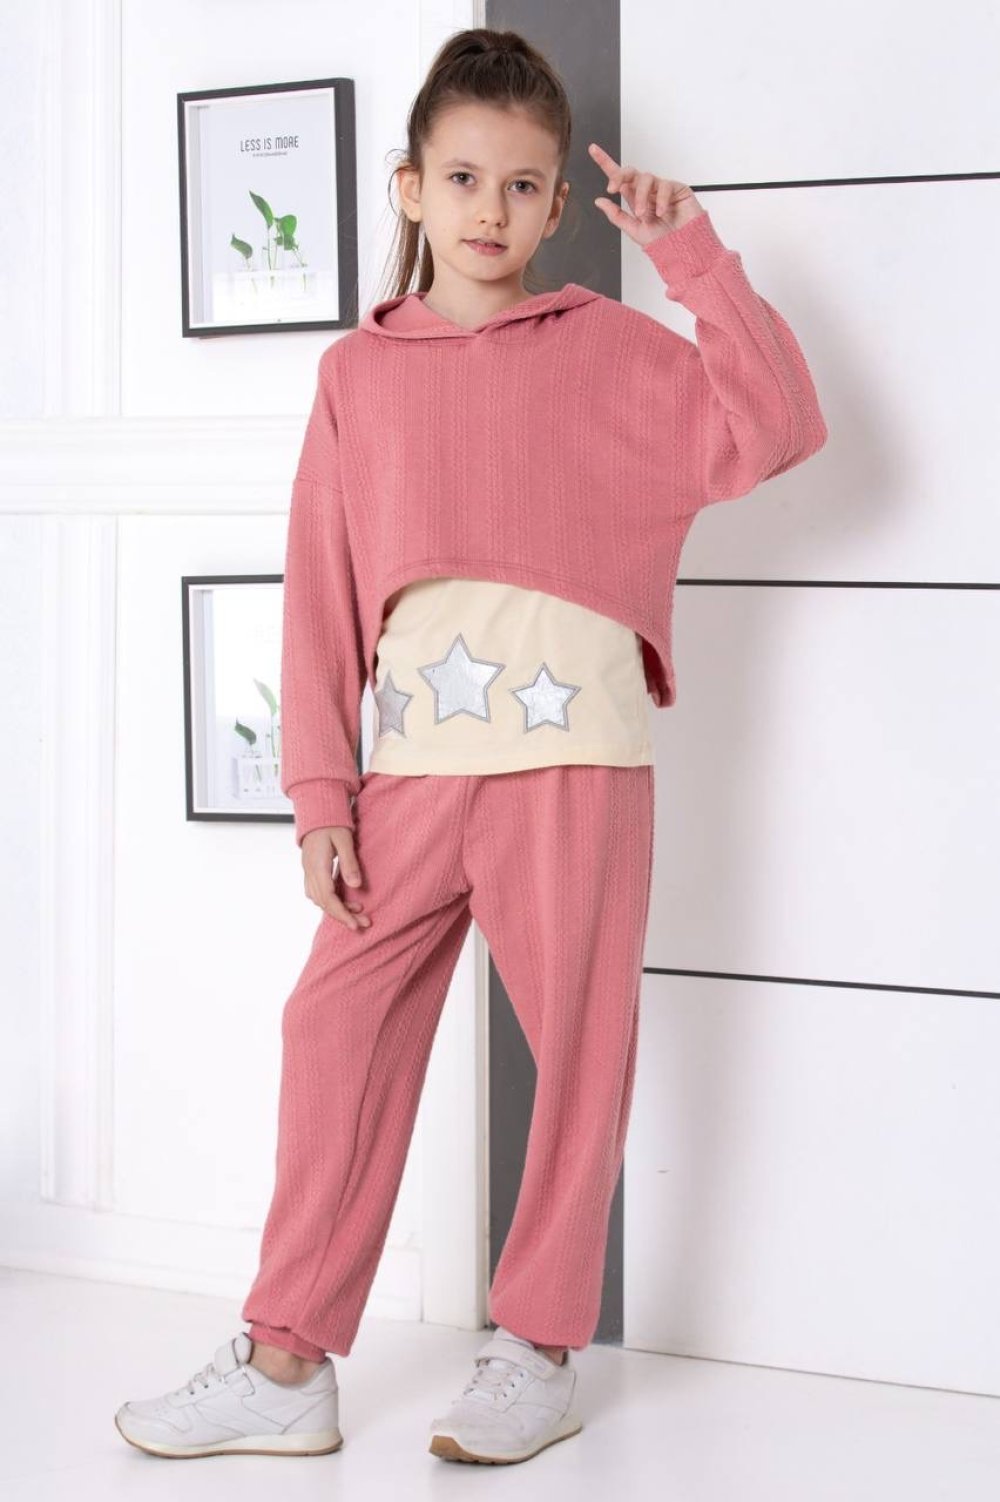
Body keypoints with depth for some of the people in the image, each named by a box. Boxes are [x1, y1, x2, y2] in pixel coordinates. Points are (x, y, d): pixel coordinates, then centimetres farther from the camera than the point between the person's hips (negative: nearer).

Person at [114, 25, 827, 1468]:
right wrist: (320, 788, 4)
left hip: (574, 741, -2)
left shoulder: (607, 346, 8)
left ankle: (539, 1350, 19)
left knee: (578, 1038, 3)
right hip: (413, 753, 2)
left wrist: (693, 255, -4)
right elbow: (322, 587, 10)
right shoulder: (358, 371, 14)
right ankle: (287, 1364, 11)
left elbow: (772, 428, -3)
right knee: (338, 1024, 1)